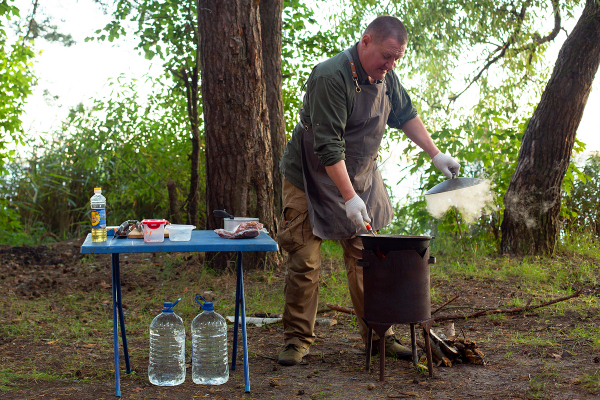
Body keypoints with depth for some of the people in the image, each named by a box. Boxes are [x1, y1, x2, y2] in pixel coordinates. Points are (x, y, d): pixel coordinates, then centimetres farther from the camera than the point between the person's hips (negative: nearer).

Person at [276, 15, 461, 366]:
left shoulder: (386, 77, -1)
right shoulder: (331, 77, -26)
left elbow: (405, 115, 16)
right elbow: (328, 145, -30)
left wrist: (435, 154, 9)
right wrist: (349, 198, -33)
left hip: (360, 178, 7)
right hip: (312, 179, -6)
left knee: (367, 259, 5)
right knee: (304, 262, -5)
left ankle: (378, 335, 13)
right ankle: (298, 340, 7)